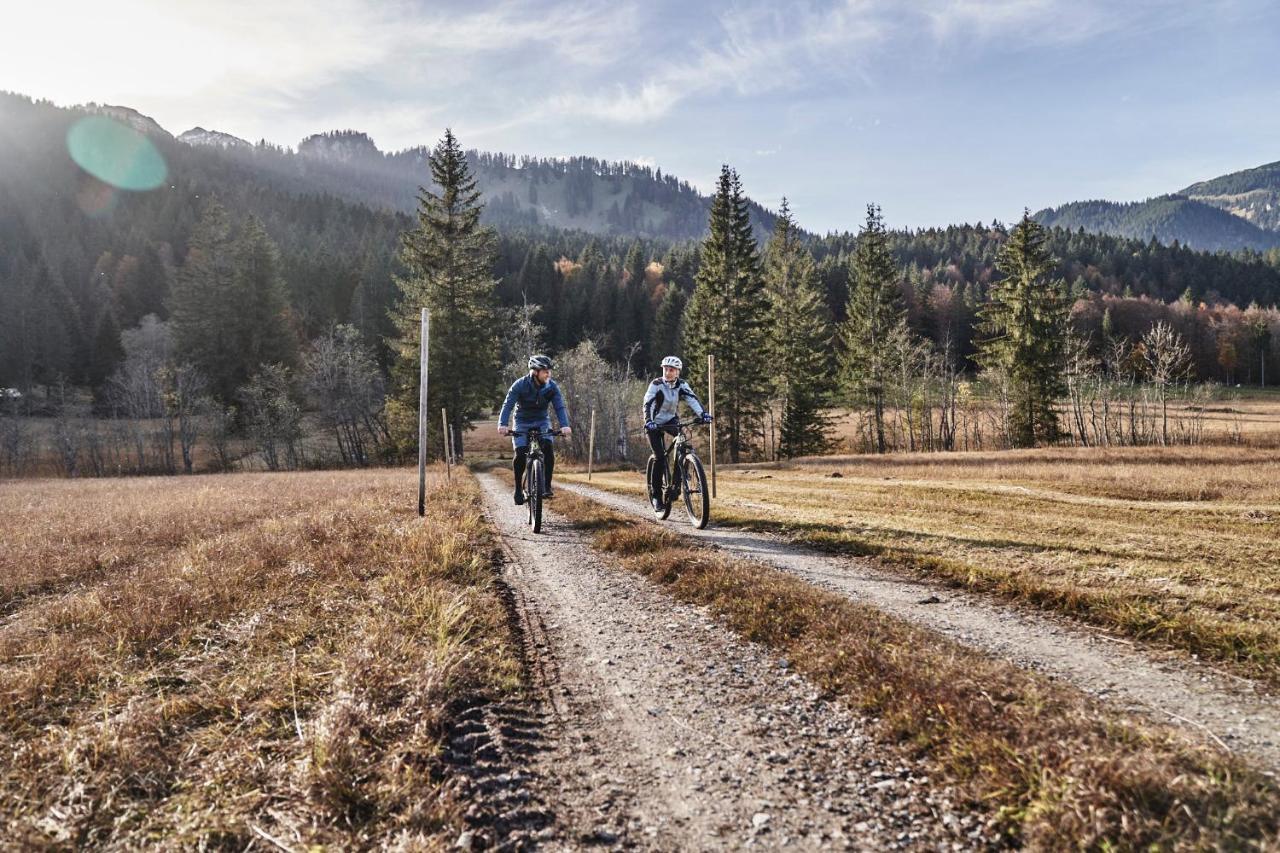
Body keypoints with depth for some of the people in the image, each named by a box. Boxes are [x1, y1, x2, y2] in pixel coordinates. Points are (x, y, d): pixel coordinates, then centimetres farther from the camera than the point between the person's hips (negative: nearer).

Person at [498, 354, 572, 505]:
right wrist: (503, 424, -41)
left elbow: (559, 406, -21)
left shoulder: (552, 386, -15)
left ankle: (547, 485, -13)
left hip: (542, 422, 2)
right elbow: (508, 404, -26)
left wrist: (564, 425, -39)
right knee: (520, 454, -17)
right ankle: (519, 489, 0)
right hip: (522, 423, -1)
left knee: (548, 449, -23)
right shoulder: (520, 385, -21)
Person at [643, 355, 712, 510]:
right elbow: (647, 403, -29)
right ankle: (656, 495, -1)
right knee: (660, 458, -13)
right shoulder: (656, 384, -17)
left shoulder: (681, 385, -9)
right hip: (655, 423, -3)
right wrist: (648, 421, -47)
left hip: (671, 420, 3)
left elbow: (692, 399, -23)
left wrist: (703, 413, -40)